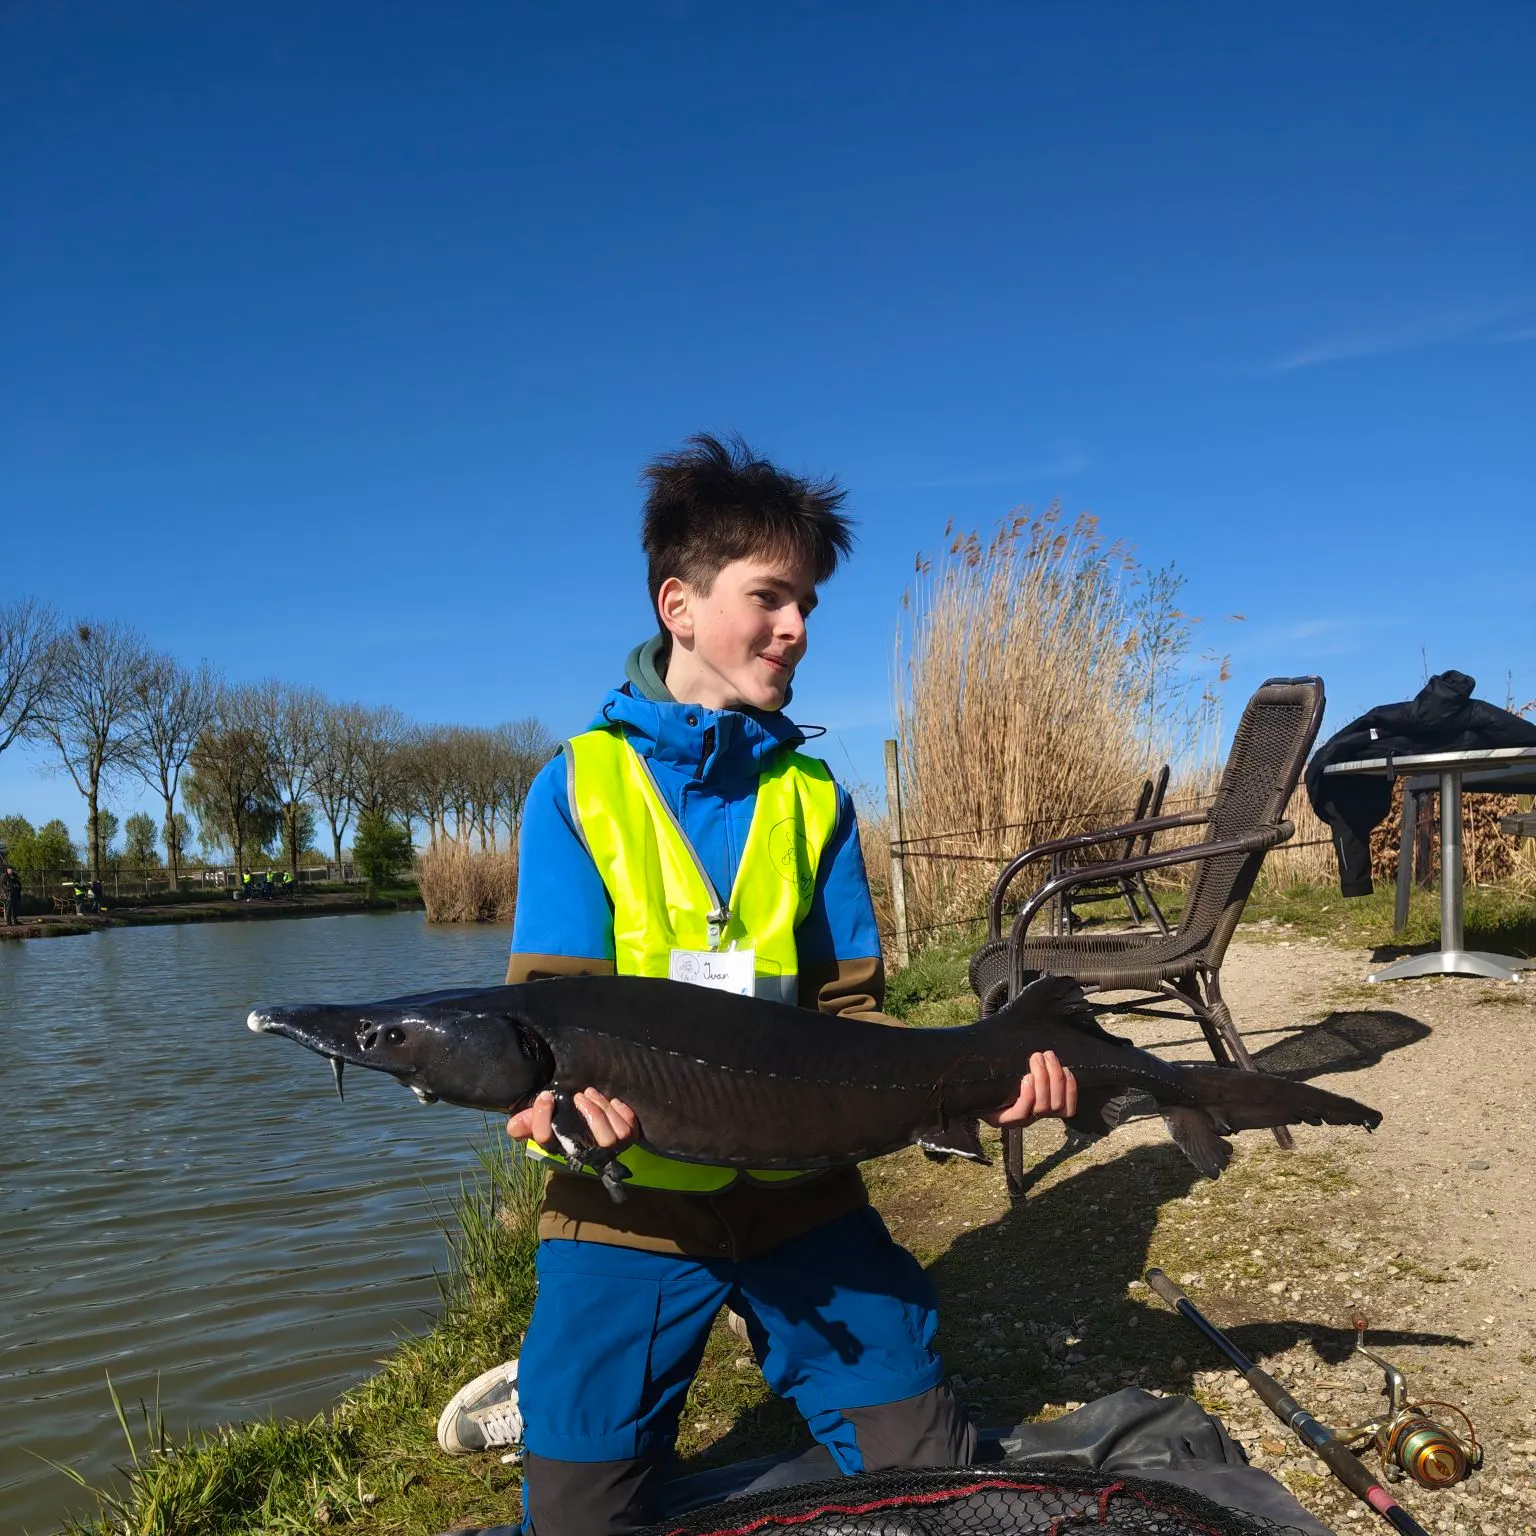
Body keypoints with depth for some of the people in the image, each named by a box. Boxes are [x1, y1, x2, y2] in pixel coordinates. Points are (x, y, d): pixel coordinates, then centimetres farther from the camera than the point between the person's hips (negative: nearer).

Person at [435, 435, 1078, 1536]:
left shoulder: (815, 796, 4)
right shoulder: (581, 784, -5)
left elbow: (847, 1010, 1)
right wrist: (571, 1093, -32)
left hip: (800, 1187, 3)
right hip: (631, 1200, -3)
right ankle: (557, 1403, 30)